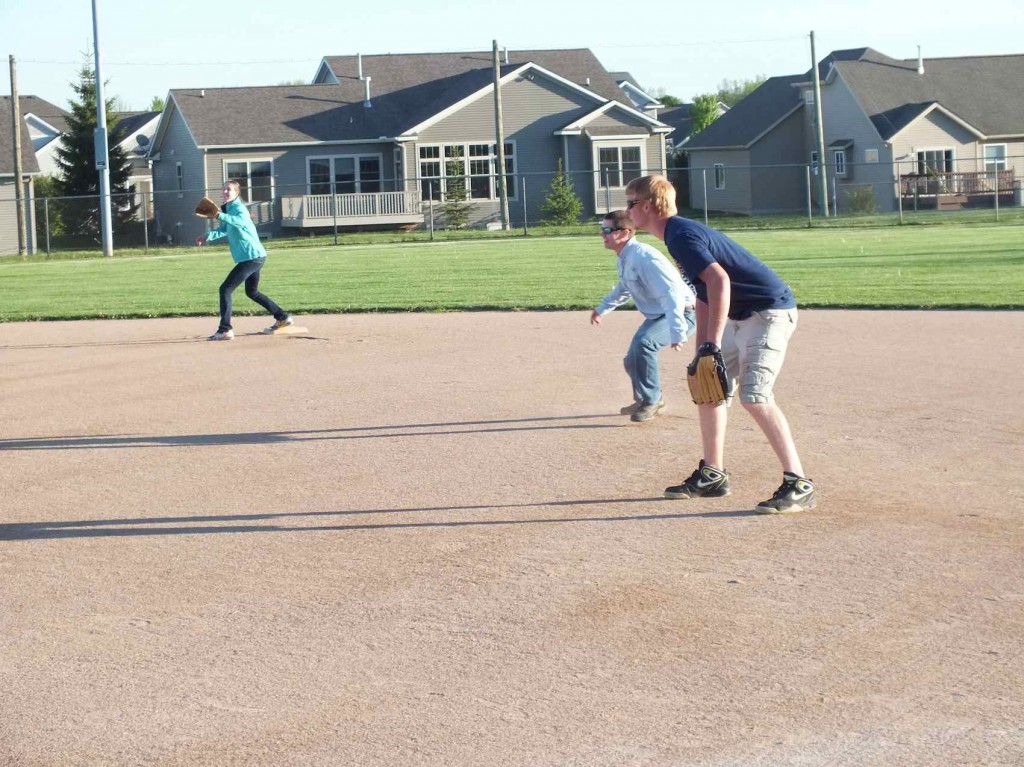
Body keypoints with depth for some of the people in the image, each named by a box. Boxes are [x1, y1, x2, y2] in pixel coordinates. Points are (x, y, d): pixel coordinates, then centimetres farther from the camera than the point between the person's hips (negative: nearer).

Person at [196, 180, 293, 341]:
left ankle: (225, 330, -16)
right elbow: (224, 230, 16)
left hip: (251, 257, -11)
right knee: (252, 292, 26)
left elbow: (240, 221, -38)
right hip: (256, 256, 11)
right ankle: (282, 317, 33)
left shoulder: (238, 208, -14)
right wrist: (208, 237, -1)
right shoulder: (228, 209, 16)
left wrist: (221, 216, -51)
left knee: (225, 289, -12)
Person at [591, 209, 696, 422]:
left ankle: (651, 399, -11)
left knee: (643, 343, -31)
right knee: (632, 361, 10)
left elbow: (671, 294, -34)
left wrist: (677, 333, -42)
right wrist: (602, 309, 37)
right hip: (656, 315, 10)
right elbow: (624, 289, 25)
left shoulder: (643, 258, -28)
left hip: (681, 313, -10)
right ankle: (644, 399, 39)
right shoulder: (623, 260, 2)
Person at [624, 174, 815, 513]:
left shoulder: (681, 236, -18)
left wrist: (712, 344, -33)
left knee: (754, 396, -21)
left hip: (769, 311, -11)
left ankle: (798, 484, -19)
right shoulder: (680, 233, 14)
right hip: (741, 316, 11)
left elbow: (719, 281, -31)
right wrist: (702, 351, 16)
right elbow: (703, 294, 19)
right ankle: (712, 475, 25)